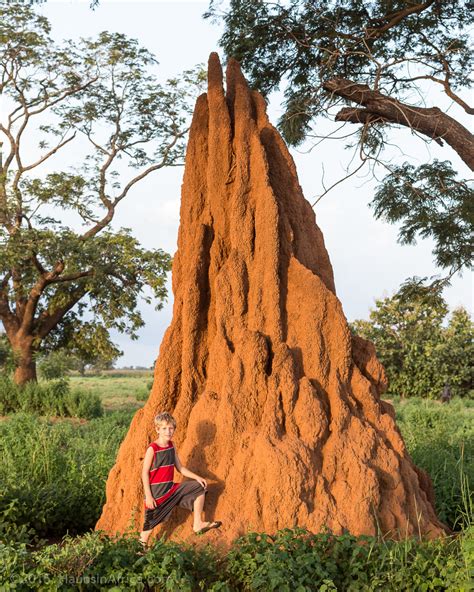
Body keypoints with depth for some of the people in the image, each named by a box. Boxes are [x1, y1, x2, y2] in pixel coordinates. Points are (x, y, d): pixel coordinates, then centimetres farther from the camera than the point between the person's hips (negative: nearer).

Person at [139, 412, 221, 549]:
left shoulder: (171, 446, 5)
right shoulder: (152, 449, -16)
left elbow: (180, 468, 12)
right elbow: (145, 473, -15)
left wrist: (197, 477, 1)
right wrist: (148, 496, -18)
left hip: (171, 488, 7)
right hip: (156, 491, -7)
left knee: (199, 488, 5)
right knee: (151, 523, 1)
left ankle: (198, 524, 7)